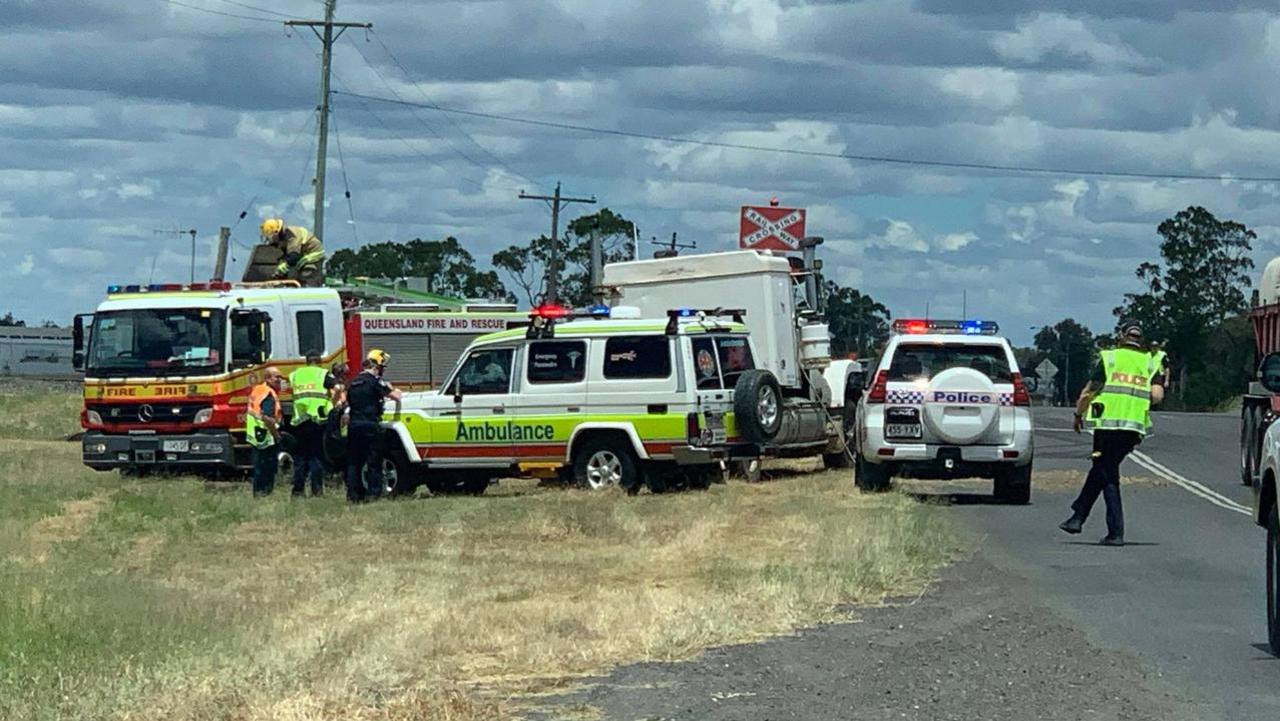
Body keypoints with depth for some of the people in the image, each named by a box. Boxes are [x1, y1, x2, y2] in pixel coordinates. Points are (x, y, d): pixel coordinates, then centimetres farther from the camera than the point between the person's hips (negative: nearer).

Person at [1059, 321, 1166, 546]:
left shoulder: (1109, 359, 2)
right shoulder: (1151, 363, 10)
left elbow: (1089, 391, 0)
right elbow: (1157, 396, -3)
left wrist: (1078, 414, 14)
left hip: (1108, 424, -3)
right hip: (1134, 428, 3)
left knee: (1107, 476, 3)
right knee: (1100, 470, 17)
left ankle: (1116, 532, 0)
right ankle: (1078, 516, 17)